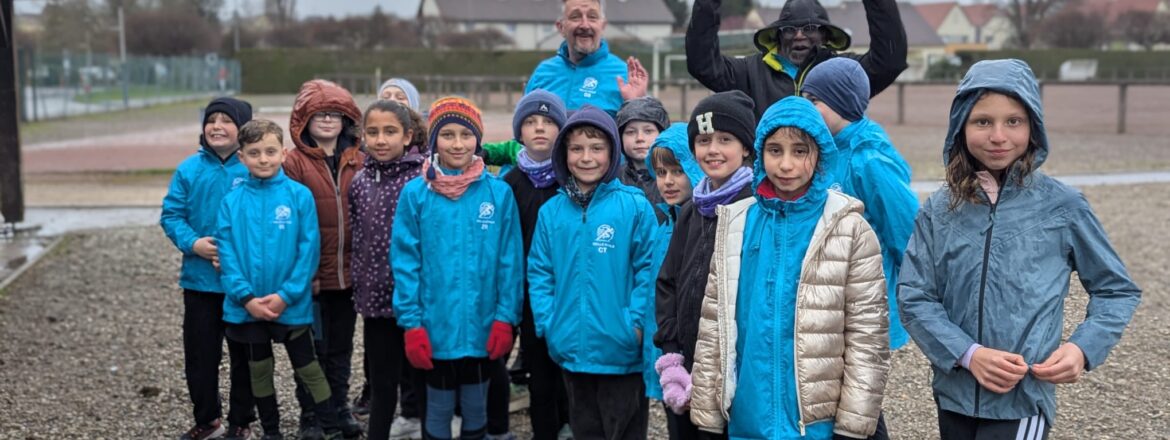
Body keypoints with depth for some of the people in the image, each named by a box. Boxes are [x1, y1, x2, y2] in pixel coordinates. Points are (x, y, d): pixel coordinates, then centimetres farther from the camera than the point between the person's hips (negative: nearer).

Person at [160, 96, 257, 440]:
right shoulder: (189, 170, -1)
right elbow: (171, 215, 1)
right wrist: (193, 244, -15)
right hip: (200, 280, 2)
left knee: (243, 354, 11)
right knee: (200, 354, 12)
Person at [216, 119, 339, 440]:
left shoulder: (300, 195, -8)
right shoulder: (232, 201, -1)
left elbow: (309, 250, -10)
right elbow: (227, 254, -3)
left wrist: (286, 295, -15)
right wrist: (247, 297, -13)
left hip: (291, 304, -3)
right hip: (247, 306, 3)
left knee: (307, 368, 6)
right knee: (259, 370, 16)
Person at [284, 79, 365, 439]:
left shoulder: (359, 163, 5)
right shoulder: (294, 162, -5)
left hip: (350, 273, 3)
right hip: (312, 274, -3)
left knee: (342, 345, 16)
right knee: (314, 347, 8)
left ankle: (340, 407, 30)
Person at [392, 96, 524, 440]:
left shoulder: (499, 193, -4)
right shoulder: (415, 193, -5)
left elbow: (510, 262, -1)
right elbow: (405, 263, -4)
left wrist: (505, 319, -6)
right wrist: (411, 323, -8)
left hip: (482, 326, 1)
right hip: (436, 326, -1)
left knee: (476, 408, 16)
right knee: (438, 410, 13)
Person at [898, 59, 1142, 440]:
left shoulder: (1062, 206, -5)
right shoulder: (938, 210, -1)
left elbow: (1117, 290, 5)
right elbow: (914, 297, -3)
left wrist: (1083, 348, -11)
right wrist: (968, 354, -17)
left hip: (1024, 398, -2)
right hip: (954, 394, 3)